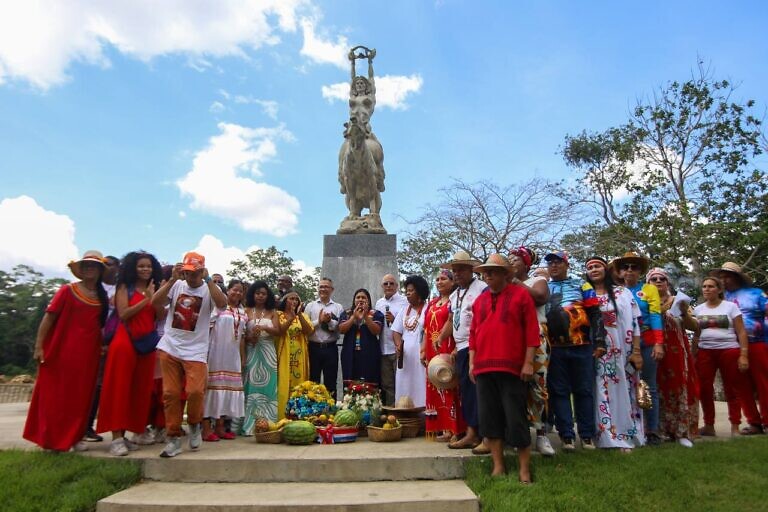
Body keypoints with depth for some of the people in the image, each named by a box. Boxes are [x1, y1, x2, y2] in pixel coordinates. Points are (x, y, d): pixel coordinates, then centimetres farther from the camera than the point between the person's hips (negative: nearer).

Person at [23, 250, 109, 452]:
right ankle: (51, 438, 15)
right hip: (61, 350, -4)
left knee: (81, 396, 9)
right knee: (55, 395, 4)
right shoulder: (68, 290, -3)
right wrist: (39, 346, -11)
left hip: (88, 353, 4)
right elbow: (49, 317, -6)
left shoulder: (103, 296, 8)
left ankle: (74, 437, 20)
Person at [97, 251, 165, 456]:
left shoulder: (155, 290, 15)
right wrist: (146, 299, -12)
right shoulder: (125, 287, 3)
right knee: (120, 388, -5)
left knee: (140, 390, 5)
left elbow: (161, 316, 6)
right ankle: (116, 438, -4)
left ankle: (125, 435, 14)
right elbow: (123, 314, -9)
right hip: (125, 340, -5)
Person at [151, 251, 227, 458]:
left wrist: (207, 279, -24)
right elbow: (155, 302, -10)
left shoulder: (209, 289, -2)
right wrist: (173, 279, -17)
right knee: (170, 393, 4)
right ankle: (173, 437, 18)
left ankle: (194, 424, 16)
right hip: (169, 348, 2)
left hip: (196, 351, -2)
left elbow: (222, 303, -23)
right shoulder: (176, 285, 4)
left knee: (195, 391, -14)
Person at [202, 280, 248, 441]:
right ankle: (206, 428, 2)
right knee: (213, 386, -5)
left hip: (232, 356, 6)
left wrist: (243, 358, 12)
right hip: (216, 354, -6)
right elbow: (207, 327, -9)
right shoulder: (218, 307, -4)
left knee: (227, 388, 8)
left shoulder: (243, 313, 14)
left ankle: (220, 426, 17)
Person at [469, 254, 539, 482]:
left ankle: (524, 469, 14)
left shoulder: (520, 294, 0)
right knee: (489, 418, 8)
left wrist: (528, 362, -9)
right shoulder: (479, 300, 14)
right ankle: (498, 466, 19)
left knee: (516, 418, 0)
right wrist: (472, 362, 10)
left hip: (511, 367, -5)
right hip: (483, 368, 5)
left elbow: (532, 330, -4)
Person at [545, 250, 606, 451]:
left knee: (584, 391, 5)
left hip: (582, 347, -1)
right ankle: (566, 436, 11)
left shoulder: (581, 285, 9)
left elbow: (595, 314, 5)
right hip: (554, 349, 1)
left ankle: (587, 436, 15)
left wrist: (600, 341, -4)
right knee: (559, 392, 3)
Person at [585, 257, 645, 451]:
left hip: (622, 352, -1)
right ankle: (608, 437, 6)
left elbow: (634, 322, 0)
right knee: (602, 393, 0)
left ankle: (627, 436, 13)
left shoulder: (623, 293, 5)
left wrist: (636, 351, -6)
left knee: (623, 391, 3)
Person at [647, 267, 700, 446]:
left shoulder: (677, 301, 8)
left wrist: (684, 313, -13)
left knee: (680, 389, 0)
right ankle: (662, 430, 10)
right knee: (659, 390, 1)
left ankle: (682, 432, 7)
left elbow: (695, 327, 3)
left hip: (677, 352, 1)